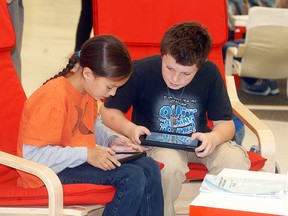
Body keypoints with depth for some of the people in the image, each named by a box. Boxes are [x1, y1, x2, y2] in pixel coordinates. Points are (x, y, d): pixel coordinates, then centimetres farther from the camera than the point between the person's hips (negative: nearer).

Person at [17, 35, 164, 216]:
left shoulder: (88, 88, 3)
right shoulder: (54, 98, -25)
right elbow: (33, 155, -27)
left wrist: (111, 140, 3)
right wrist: (86, 154, -28)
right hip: (50, 173, -9)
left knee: (150, 168, -1)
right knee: (132, 177, -22)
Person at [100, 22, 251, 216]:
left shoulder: (210, 73, -8)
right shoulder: (141, 71, -14)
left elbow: (225, 123, -2)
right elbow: (108, 111, -4)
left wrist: (214, 138, -26)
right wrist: (130, 128, -24)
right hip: (155, 142, -3)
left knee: (236, 160, -26)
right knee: (169, 164, -38)